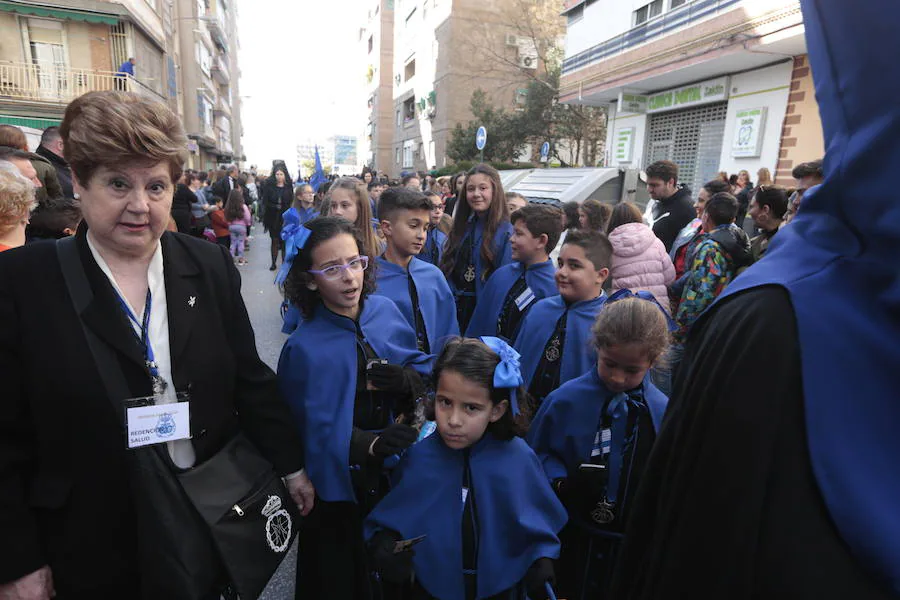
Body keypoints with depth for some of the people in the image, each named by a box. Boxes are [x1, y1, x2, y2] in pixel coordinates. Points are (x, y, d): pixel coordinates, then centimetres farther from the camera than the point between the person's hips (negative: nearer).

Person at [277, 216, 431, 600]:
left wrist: (406, 380, -20)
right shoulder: (304, 348, -21)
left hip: (398, 474, 4)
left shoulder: (386, 311, -8)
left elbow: (425, 369, 1)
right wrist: (371, 445, -33)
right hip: (341, 486, -4)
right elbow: (318, 435, -18)